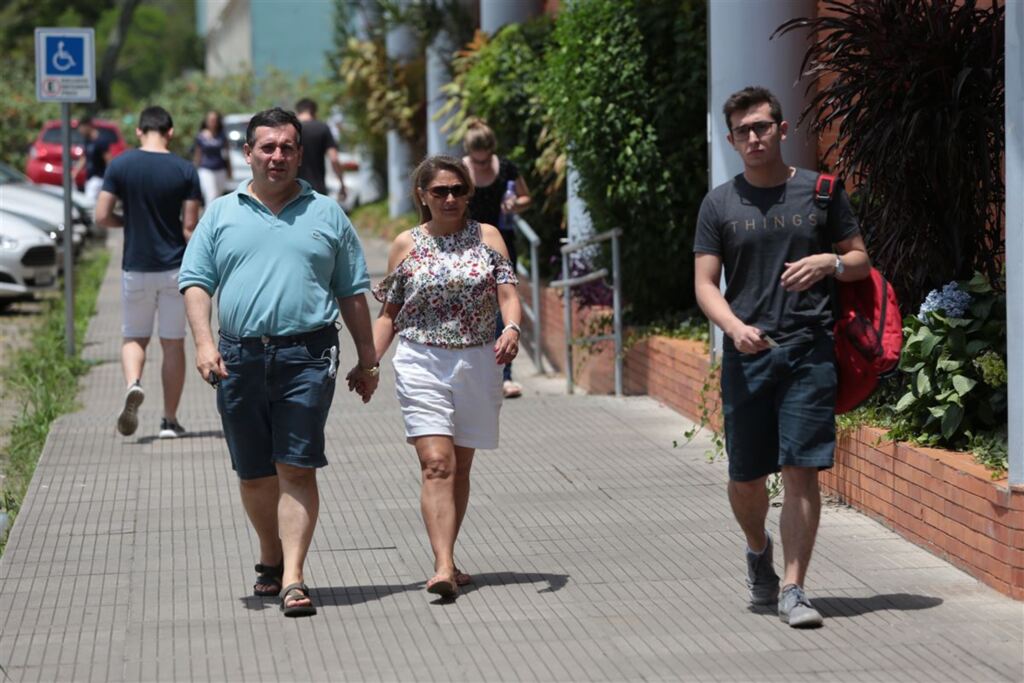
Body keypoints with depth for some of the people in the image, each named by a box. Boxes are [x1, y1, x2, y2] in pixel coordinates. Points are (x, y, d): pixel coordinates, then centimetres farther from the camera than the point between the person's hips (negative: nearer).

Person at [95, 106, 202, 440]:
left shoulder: (121, 165, -5)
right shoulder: (185, 170, -6)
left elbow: (102, 216, -7)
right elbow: (190, 227, -7)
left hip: (136, 268, 0)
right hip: (175, 268, 0)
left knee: (134, 337, 14)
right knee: (173, 343, 9)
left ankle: (133, 384, -17)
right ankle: (170, 420, 12)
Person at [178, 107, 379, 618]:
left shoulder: (326, 215, 11)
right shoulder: (221, 215, 12)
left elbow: (352, 293, 13)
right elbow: (196, 283, 7)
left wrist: (366, 361, 12)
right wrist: (204, 342, -8)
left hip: (306, 357, -2)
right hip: (240, 359, 2)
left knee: (297, 469, -10)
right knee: (253, 475, 10)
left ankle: (293, 579, -13)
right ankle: (271, 558, 31)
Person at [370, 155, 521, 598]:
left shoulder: (487, 238, 6)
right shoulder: (406, 245, 5)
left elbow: (507, 294, -2)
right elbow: (389, 313, 9)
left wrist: (512, 329, -23)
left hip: (477, 363, 2)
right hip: (421, 363, -2)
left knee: (461, 467, 10)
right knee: (437, 464, -15)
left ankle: (447, 561, 23)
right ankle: (443, 567, -24)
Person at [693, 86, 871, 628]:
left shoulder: (820, 192, 8)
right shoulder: (720, 204, 7)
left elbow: (861, 262, 14)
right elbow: (704, 284, 4)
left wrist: (828, 262, -9)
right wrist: (735, 326, -15)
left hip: (809, 349, -1)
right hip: (745, 353, 1)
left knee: (801, 471, -9)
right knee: (745, 478, 7)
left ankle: (793, 589, -5)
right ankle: (758, 551, 37)